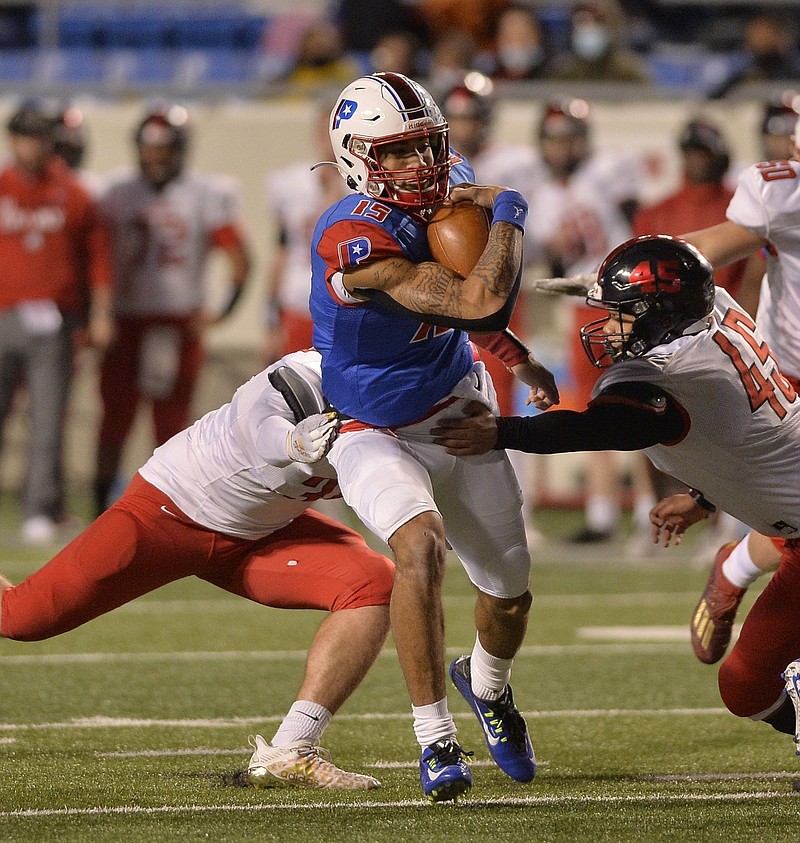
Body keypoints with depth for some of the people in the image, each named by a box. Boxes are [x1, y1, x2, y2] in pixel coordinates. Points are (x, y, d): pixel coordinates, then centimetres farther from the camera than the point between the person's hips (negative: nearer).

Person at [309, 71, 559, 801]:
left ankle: (488, 685, 48)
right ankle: (436, 741, -24)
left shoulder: (448, 185, -8)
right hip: (377, 434, -7)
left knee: (510, 588, 12)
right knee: (421, 546, -34)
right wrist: (508, 213, -27)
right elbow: (480, 301, -40)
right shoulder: (356, 241, -34)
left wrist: (522, 361, 15)